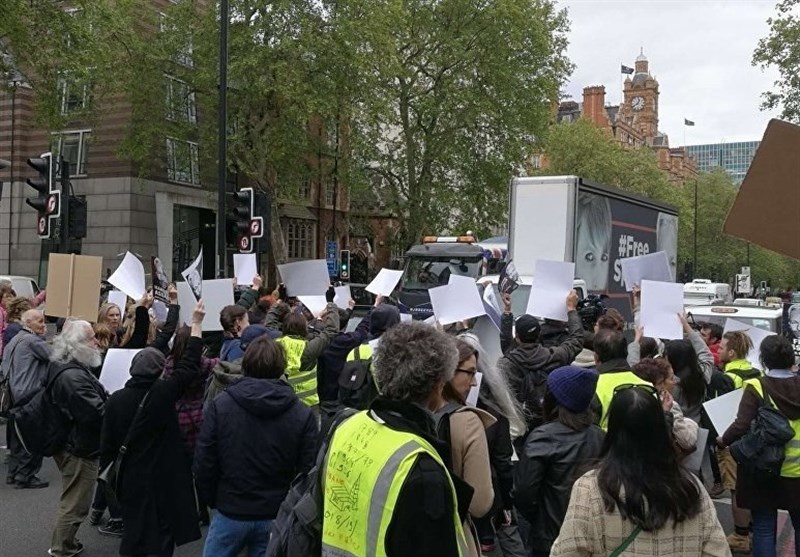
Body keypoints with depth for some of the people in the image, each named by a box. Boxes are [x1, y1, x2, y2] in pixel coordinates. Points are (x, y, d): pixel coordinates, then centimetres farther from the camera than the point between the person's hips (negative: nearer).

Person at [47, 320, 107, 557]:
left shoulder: (63, 368, 6)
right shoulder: (73, 377, -28)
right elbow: (97, 414, -31)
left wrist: (109, 398, 3)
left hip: (72, 444, 11)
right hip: (80, 449, -11)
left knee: (72, 501, 25)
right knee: (75, 505, 2)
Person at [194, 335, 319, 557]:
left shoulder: (220, 405, -9)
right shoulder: (303, 414, -9)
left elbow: (204, 464, -7)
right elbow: (307, 472, -8)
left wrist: (212, 500, 9)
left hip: (230, 513, -1)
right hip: (276, 517, 1)